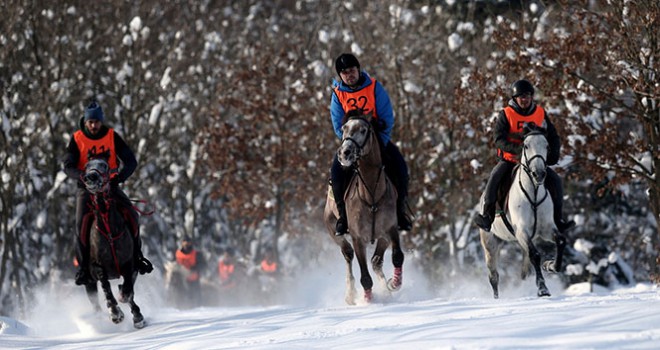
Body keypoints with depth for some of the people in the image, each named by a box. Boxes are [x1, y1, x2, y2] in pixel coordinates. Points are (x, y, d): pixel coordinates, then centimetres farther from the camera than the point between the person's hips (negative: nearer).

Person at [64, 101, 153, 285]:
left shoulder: (112, 136, -1)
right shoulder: (77, 139, -3)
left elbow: (130, 160, -4)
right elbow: (68, 166, -8)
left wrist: (121, 175, -25)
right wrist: (82, 176, -30)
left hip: (110, 184, 1)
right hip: (86, 187, -1)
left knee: (131, 215, -19)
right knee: (82, 222, -22)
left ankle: (137, 256, -3)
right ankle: (83, 266, -15)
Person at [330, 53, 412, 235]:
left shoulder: (374, 87, -6)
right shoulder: (338, 94, -3)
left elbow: (387, 118, -8)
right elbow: (339, 126, -4)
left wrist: (380, 142, -19)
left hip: (378, 138, 0)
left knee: (399, 166, -22)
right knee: (337, 171, -25)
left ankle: (400, 211, -8)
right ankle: (343, 214, -12)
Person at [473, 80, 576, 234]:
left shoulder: (540, 113, 3)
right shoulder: (505, 115, -6)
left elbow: (553, 137, 8)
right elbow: (499, 140, -16)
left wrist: (553, 154, -12)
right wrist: (516, 149, -34)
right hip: (510, 159, -3)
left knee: (555, 180, -13)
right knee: (495, 177, -29)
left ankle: (557, 218, -3)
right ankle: (486, 214, -17)